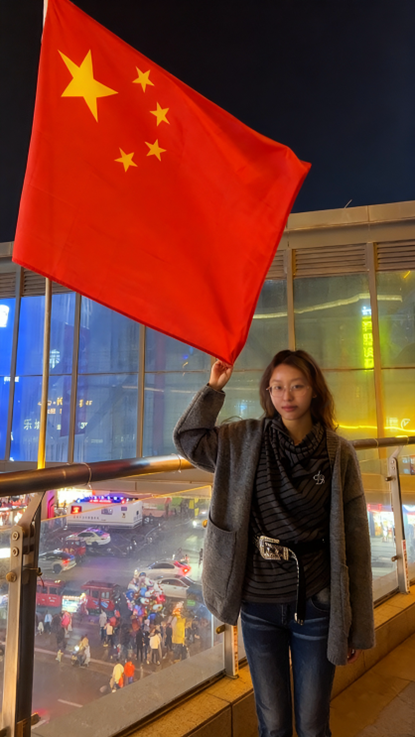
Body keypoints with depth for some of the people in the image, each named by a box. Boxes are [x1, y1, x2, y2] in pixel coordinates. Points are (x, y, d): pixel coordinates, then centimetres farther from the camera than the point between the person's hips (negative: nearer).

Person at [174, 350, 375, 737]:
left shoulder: (339, 453, -8)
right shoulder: (245, 440, -5)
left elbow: (354, 543, -4)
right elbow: (188, 439, 4)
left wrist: (359, 628, -1)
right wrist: (213, 388, -7)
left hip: (315, 605, -1)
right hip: (259, 605, 1)